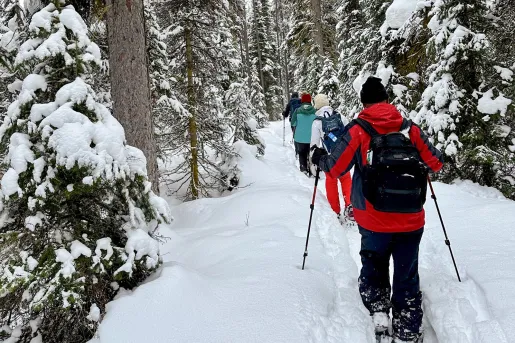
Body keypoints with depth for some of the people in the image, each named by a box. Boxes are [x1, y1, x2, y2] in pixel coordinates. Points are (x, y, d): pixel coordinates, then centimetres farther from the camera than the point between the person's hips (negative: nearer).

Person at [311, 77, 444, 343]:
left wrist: (319, 158, 17)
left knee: (374, 270, 23)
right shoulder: (411, 129, 0)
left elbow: (335, 169, -4)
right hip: (411, 220, 2)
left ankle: (378, 314, 8)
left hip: (374, 221, -1)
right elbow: (436, 163, 8)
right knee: (407, 278, 15)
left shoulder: (358, 130, -6)